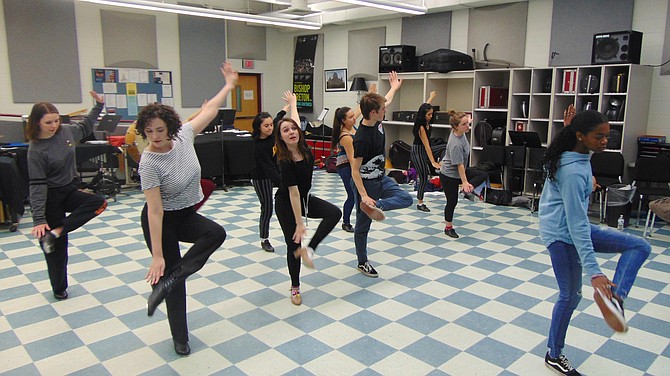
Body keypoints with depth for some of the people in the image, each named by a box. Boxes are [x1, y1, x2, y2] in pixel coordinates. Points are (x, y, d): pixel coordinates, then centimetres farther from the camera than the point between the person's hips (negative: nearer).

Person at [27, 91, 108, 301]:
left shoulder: (66, 131, -4)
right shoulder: (36, 150, -20)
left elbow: (85, 127, 21)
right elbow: (37, 186, -22)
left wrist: (99, 106, 15)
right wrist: (38, 219, -25)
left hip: (70, 191, 6)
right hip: (50, 198, -6)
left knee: (99, 202, -21)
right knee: (57, 246, 3)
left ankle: (55, 233, -14)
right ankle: (59, 289, 23)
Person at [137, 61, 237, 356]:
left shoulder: (184, 135, -12)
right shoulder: (149, 163, -26)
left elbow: (211, 110, 5)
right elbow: (155, 211, -28)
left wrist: (229, 84, 13)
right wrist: (156, 256, -28)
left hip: (187, 215, 6)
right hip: (162, 221, -5)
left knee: (216, 233, -25)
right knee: (173, 275, 1)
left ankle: (166, 282, -18)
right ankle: (180, 338, 22)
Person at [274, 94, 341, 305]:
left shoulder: (303, 148, -10)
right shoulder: (285, 162, -28)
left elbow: (297, 121, 11)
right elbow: (293, 193, -29)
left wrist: (293, 104, 32)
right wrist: (299, 223, -27)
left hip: (305, 199, 7)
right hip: (286, 203, -7)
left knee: (334, 213, -16)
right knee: (293, 243, -1)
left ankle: (308, 249, -12)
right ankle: (295, 287, 17)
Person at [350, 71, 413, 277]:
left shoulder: (376, 120, -4)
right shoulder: (362, 138, -28)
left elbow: (386, 101, 21)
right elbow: (355, 170, -25)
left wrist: (394, 87, 36)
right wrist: (364, 196, -30)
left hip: (381, 179, 8)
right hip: (366, 183, -8)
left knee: (406, 199, -5)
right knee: (363, 225, 5)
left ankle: (374, 206, -16)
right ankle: (362, 262, 16)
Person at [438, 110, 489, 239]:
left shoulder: (458, 132, -9)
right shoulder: (456, 144, -33)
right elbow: (459, 165, -29)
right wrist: (464, 182, -26)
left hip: (459, 171, 9)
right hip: (449, 175, -9)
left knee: (483, 175, 1)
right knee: (452, 201, 5)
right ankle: (448, 227, 21)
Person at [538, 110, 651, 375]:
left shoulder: (573, 156, 0)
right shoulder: (573, 172, -27)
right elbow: (576, 223, -29)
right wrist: (594, 272, -30)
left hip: (574, 226, 10)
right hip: (562, 234, -9)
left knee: (640, 246, -2)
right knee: (571, 294, 3)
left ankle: (613, 296, -16)